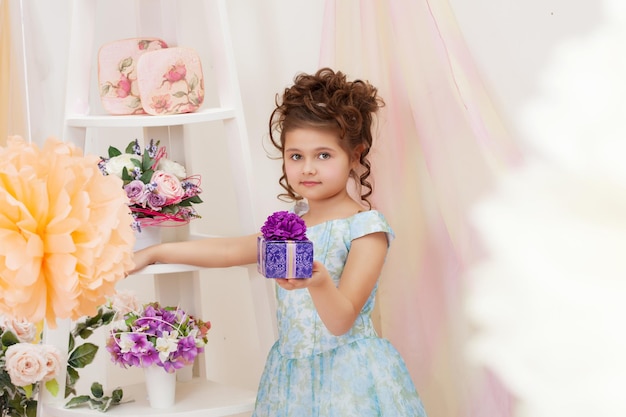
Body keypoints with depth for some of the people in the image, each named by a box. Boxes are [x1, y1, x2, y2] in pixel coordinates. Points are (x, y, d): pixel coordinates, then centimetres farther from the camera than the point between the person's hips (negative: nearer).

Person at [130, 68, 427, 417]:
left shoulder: (366, 227, -12)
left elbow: (341, 321, -18)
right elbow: (231, 250, 15)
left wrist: (319, 282, -38)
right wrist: (157, 252, 15)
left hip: (349, 376, -5)